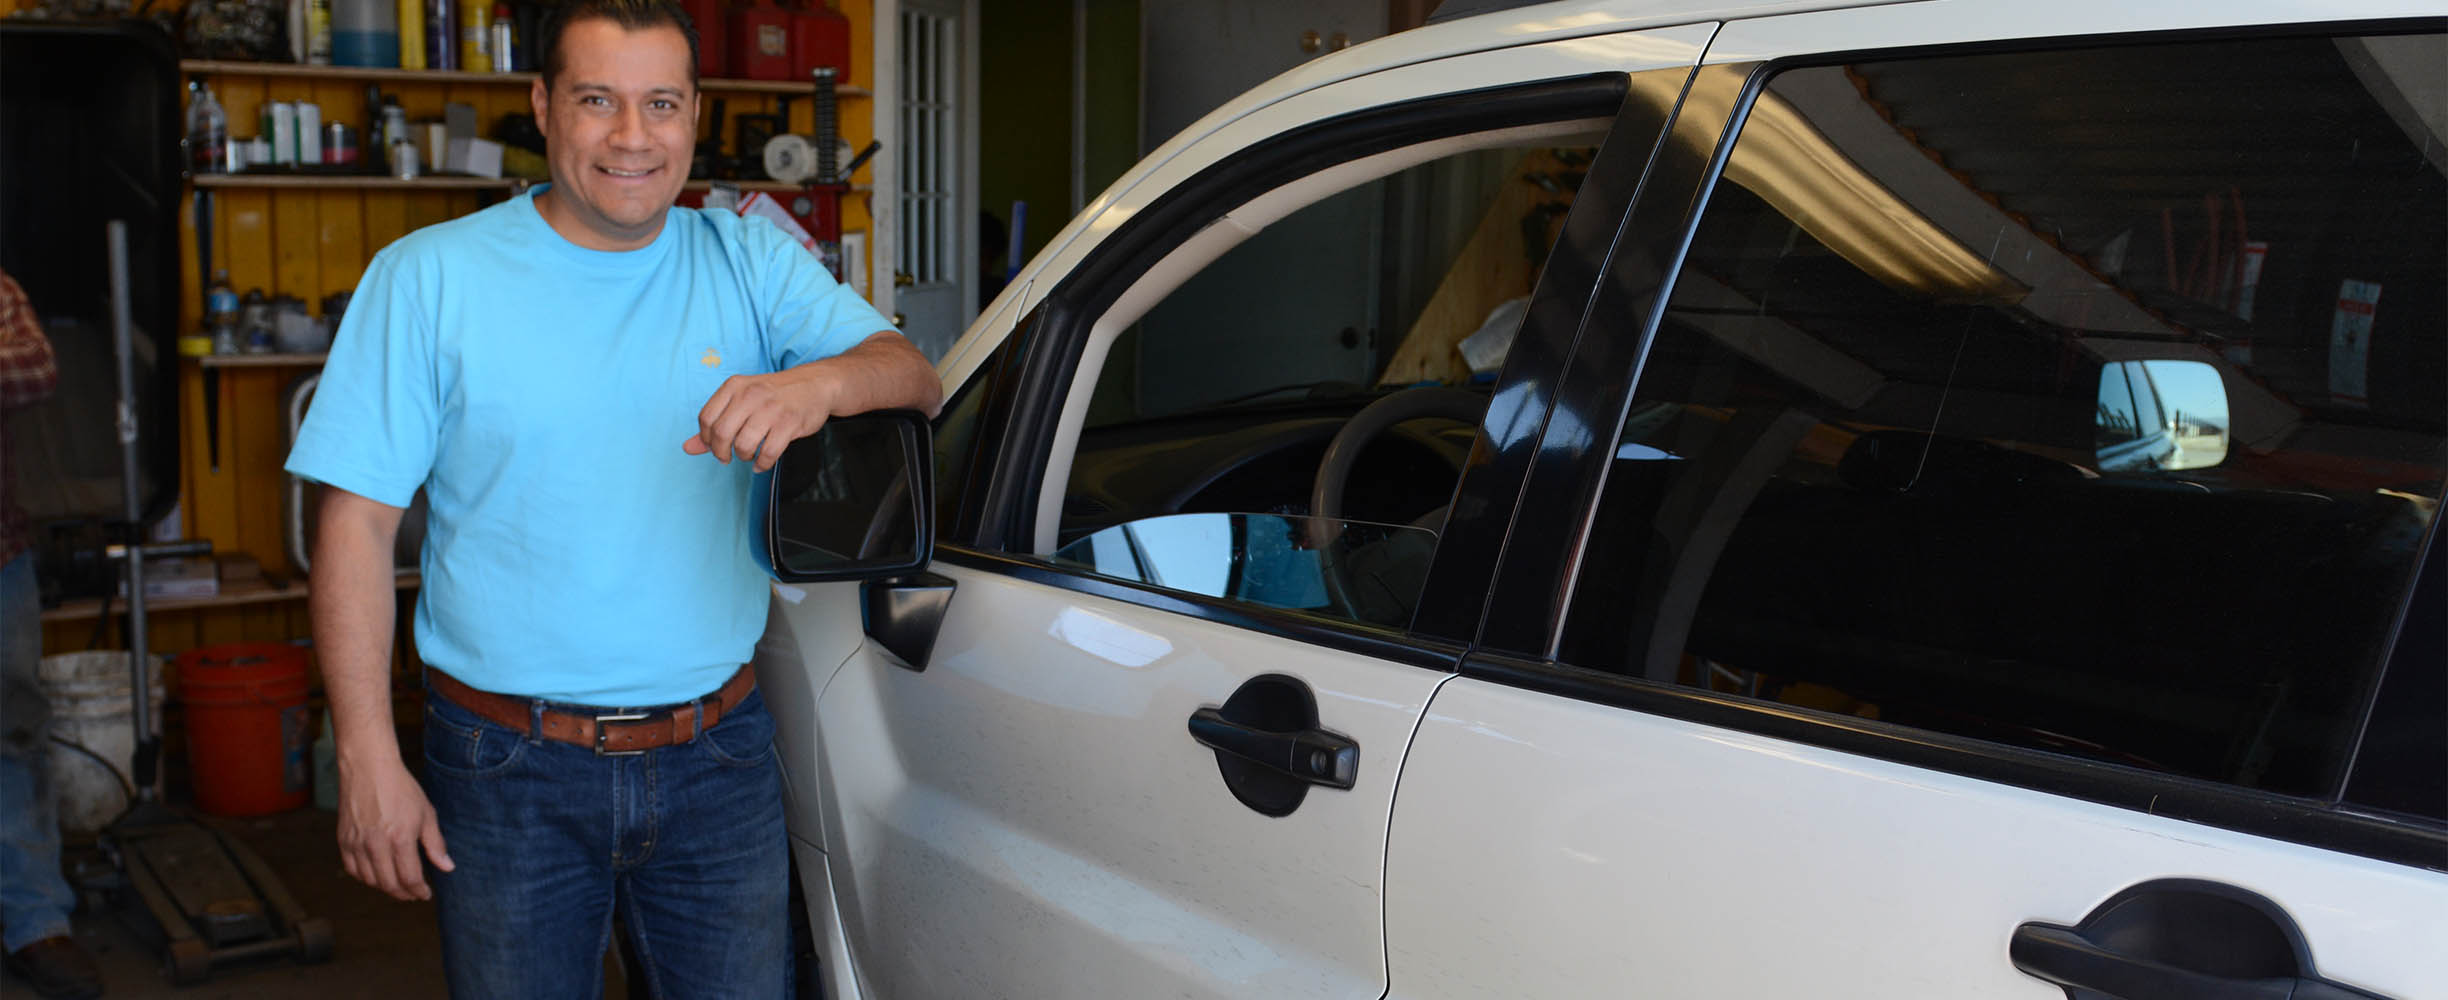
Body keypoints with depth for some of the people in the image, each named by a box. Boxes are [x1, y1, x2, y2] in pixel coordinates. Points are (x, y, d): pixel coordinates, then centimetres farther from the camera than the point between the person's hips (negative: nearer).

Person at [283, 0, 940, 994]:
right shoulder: (427, 278, -2)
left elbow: (916, 378, -8)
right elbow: (356, 523, -4)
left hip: (718, 757, 2)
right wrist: (369, 765, -9)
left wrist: (818, 384, -32)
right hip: (509, 766, -1)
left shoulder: (748, 261, 3)